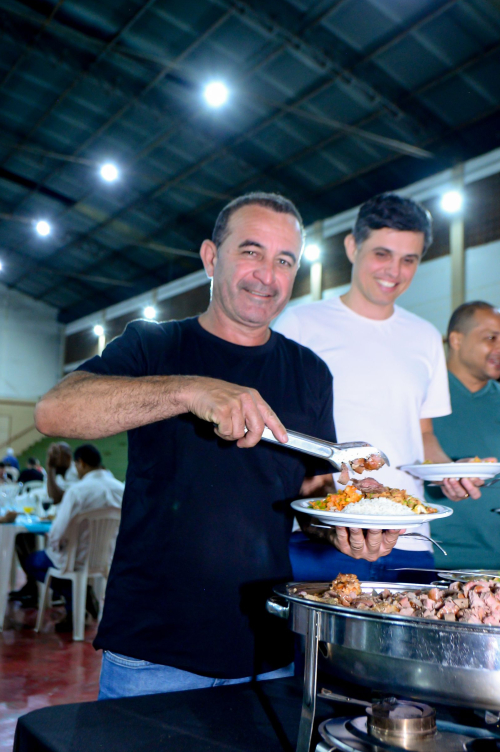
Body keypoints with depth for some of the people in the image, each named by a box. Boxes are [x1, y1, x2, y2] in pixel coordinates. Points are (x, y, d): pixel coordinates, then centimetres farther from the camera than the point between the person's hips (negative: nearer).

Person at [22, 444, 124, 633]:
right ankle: (74, 610, 21)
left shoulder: (77, 490, -21)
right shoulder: (122, 489, -6)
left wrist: (53, 544, 2)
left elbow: (57, 533, -21)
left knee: (32, 562, 20)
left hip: (79, 560, -6)